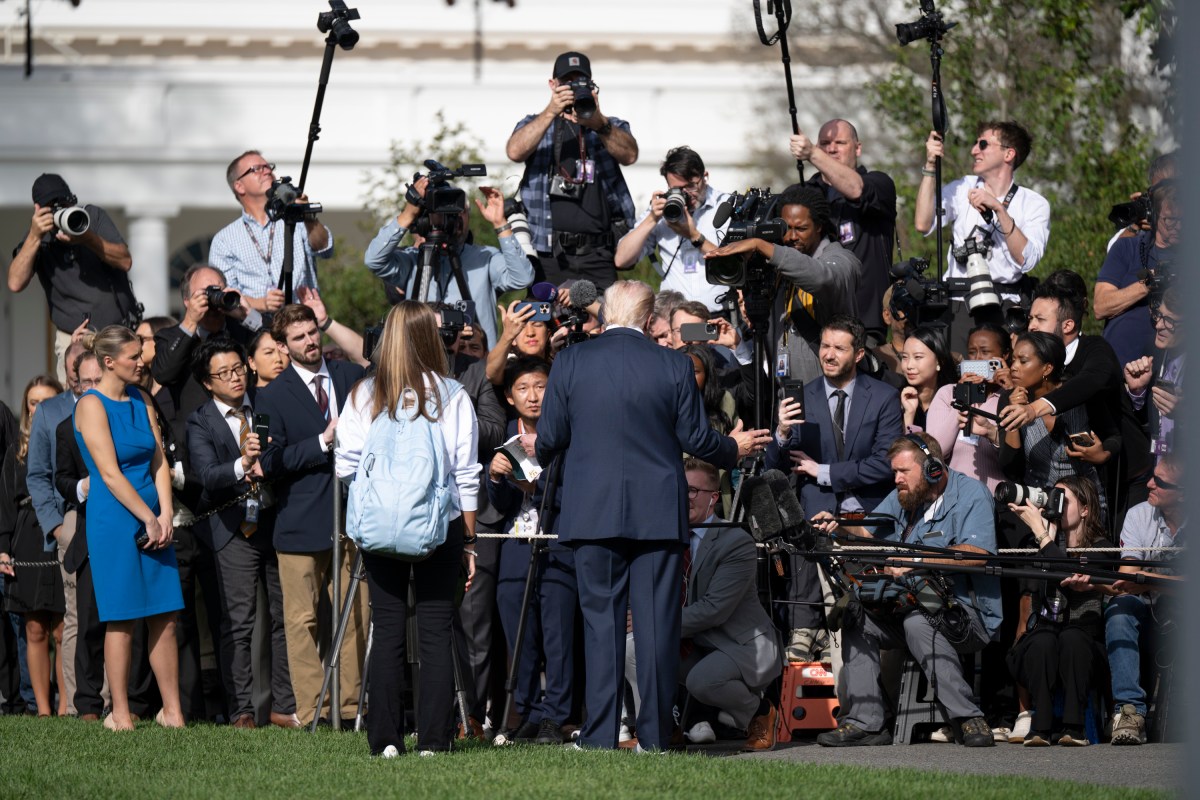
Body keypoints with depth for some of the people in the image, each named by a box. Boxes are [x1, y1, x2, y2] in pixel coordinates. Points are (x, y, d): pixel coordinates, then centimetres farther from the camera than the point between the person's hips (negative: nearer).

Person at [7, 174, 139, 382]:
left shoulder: (93, 216, 2)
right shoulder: (38, 238, 1)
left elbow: (125, 262, -8)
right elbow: (15, 284, -13)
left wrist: (89, 239, -24)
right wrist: (34, 237, -20)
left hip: (121, 332, 1)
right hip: (74, 339, -1)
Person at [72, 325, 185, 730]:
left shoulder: (141, 400, 12)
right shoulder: (92, 405, -9)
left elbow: (159, 461, 9)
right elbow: (109, 473, -14)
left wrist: (165, 515, -4)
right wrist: (148, 519, -14)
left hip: (154, 519, 6)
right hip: (114, 519, -6)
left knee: (164, 617, 3)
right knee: (122, 620, -4)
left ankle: (172, 711, 7)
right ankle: (120, 714, 2)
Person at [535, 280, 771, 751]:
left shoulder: (570, 363, -2)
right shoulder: (674, 367, -3)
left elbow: (549, 438, 3)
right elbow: (695, 438, 1)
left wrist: (541, 456, 26)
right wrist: (734, 448, 22)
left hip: (593, 513, 0)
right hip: (658, 514, 0)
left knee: (601, 621, 4)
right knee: (657, 622, 3)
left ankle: (600, 734, 1)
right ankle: (654, 735, 2)